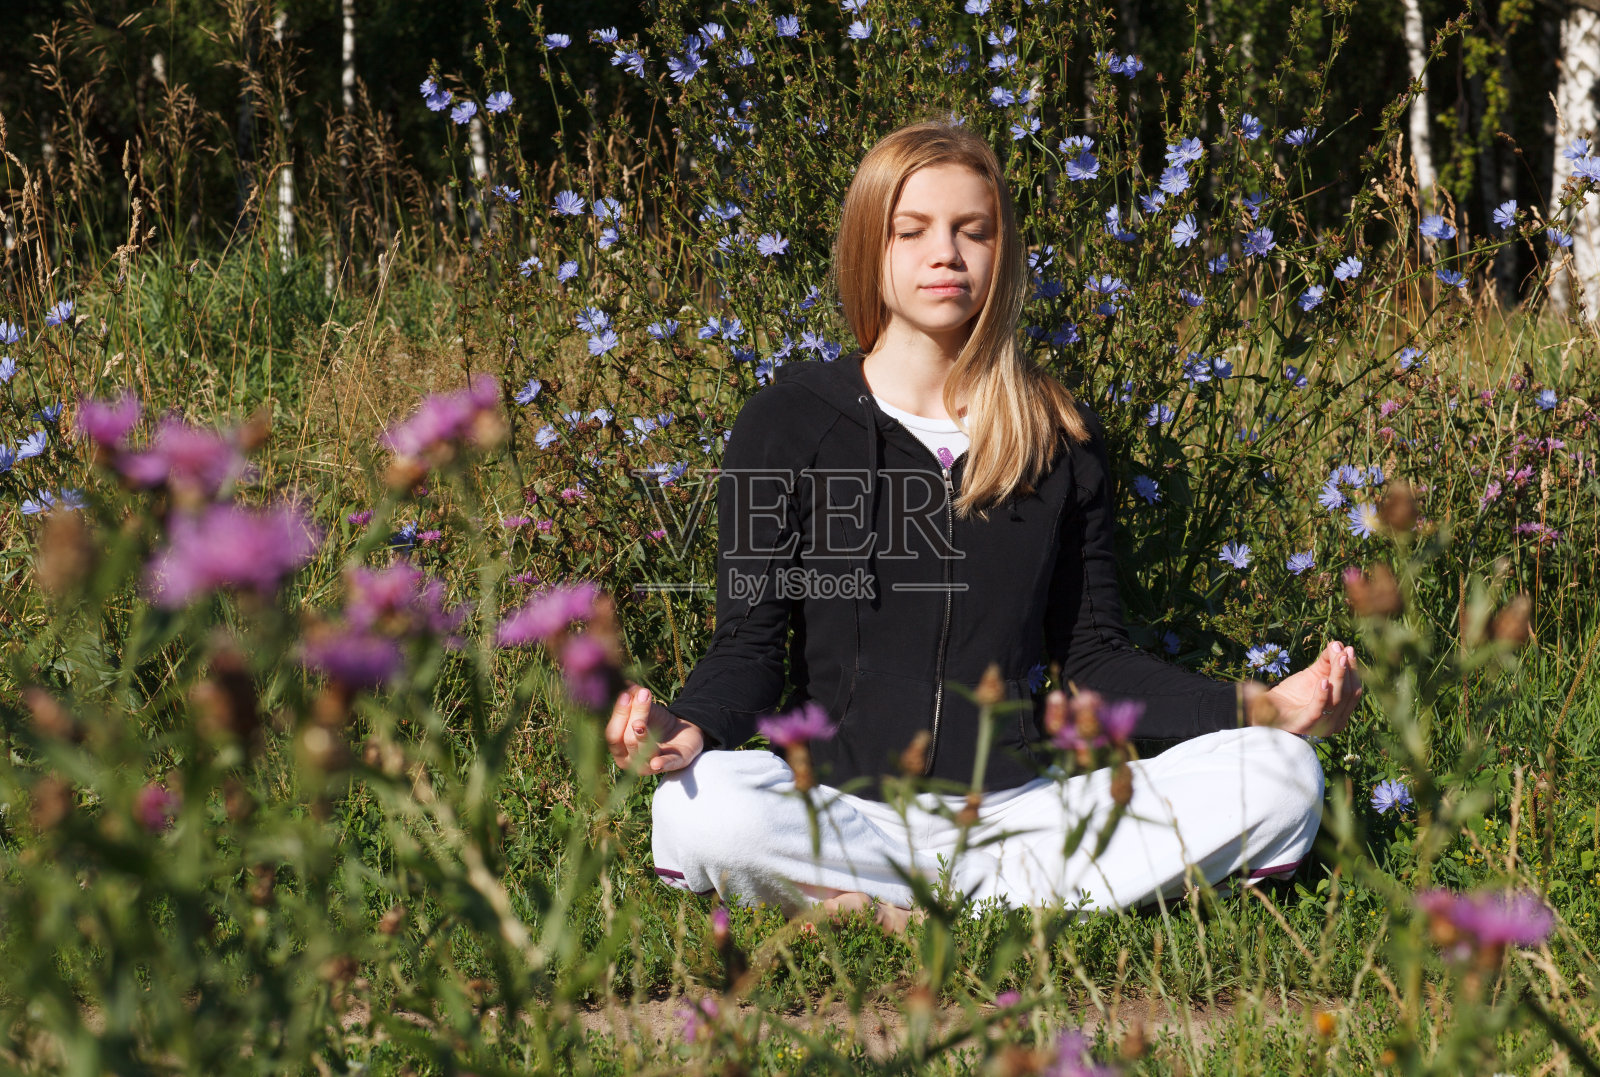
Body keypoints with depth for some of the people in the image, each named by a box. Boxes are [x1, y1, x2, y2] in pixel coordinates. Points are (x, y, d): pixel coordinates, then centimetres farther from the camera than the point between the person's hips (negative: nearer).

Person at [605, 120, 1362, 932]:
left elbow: (1092, 656, 14)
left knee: (1281, 776, -19)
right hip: (838, 814, -3)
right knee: (700, 807, -36)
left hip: (1017, 810, 3)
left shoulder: (1061, 438, 11)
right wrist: (690, 726, -25)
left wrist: (1265, 707, -1)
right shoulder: (789, 423, 3)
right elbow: (751, 641, -1)